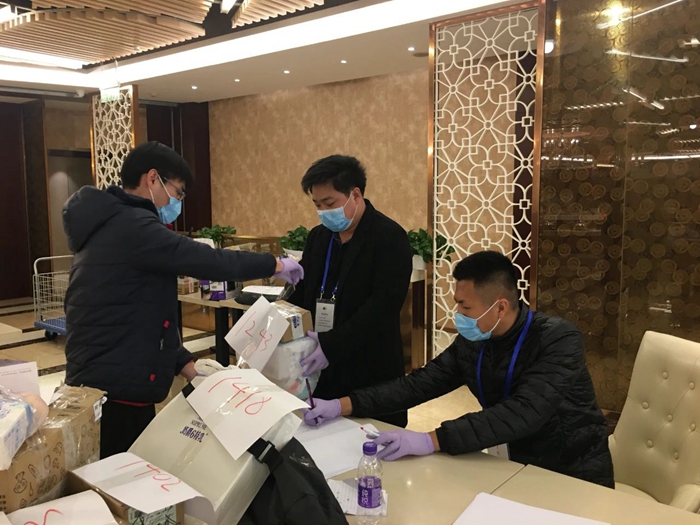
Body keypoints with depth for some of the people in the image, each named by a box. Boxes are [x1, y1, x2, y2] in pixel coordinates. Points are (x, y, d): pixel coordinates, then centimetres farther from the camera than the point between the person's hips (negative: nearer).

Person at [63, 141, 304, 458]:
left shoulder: (112, 225, 16)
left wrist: (182, 363, 12)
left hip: (102, 384, 10)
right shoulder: (131, 226, -17)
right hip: (115, 392, -10)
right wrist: (275, 265, -6)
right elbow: (209, 262, -21)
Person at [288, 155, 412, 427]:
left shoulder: (389, 237, -12)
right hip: (322, 369, 6)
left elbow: (383, 305, -21)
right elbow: (301, 292, 14)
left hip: (370, 373, -6)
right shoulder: (318, 236, 10)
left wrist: (332, 345, -27)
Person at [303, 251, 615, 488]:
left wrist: (431, 440, -40)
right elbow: (418, 384, -3)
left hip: (574, 474, -5)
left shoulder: (558, 341, -23)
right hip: (516, 466, 5)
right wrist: (342, 405, -13)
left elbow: (523, 413, -34)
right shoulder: (471, 343, -4)